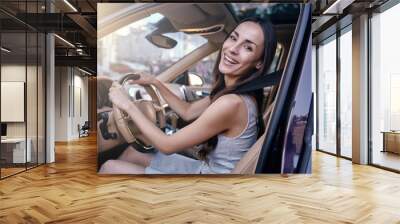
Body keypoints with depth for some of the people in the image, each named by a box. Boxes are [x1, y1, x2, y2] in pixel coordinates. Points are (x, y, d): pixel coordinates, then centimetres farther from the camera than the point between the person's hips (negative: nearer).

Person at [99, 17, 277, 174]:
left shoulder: (231, 103, -30)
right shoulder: (231, 91, -2)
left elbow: (167, 145, -22)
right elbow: (188, 112, 14)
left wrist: (128, 105, -13)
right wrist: (155, 82, 10)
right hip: (206, 167, 8)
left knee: (109, 167, 2)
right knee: (132, 152, 19)